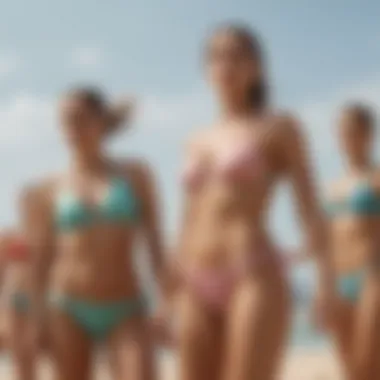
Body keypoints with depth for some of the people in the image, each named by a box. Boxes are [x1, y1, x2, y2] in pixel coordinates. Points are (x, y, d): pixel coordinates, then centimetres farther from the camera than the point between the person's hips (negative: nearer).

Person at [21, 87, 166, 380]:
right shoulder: (52, 189, 4)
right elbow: (42, 256, 8)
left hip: (126, 310, 0)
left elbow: (155, 241, 5)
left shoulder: (136, 175, 5)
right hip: (69, 308, 1)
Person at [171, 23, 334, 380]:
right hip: (199, 290, 6)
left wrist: (326, 277, -15)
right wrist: (172, 293, 15)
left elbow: (309, 207, -3)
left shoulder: (280, 127, 5)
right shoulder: (197, 142, 19)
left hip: (255, 278, -6)